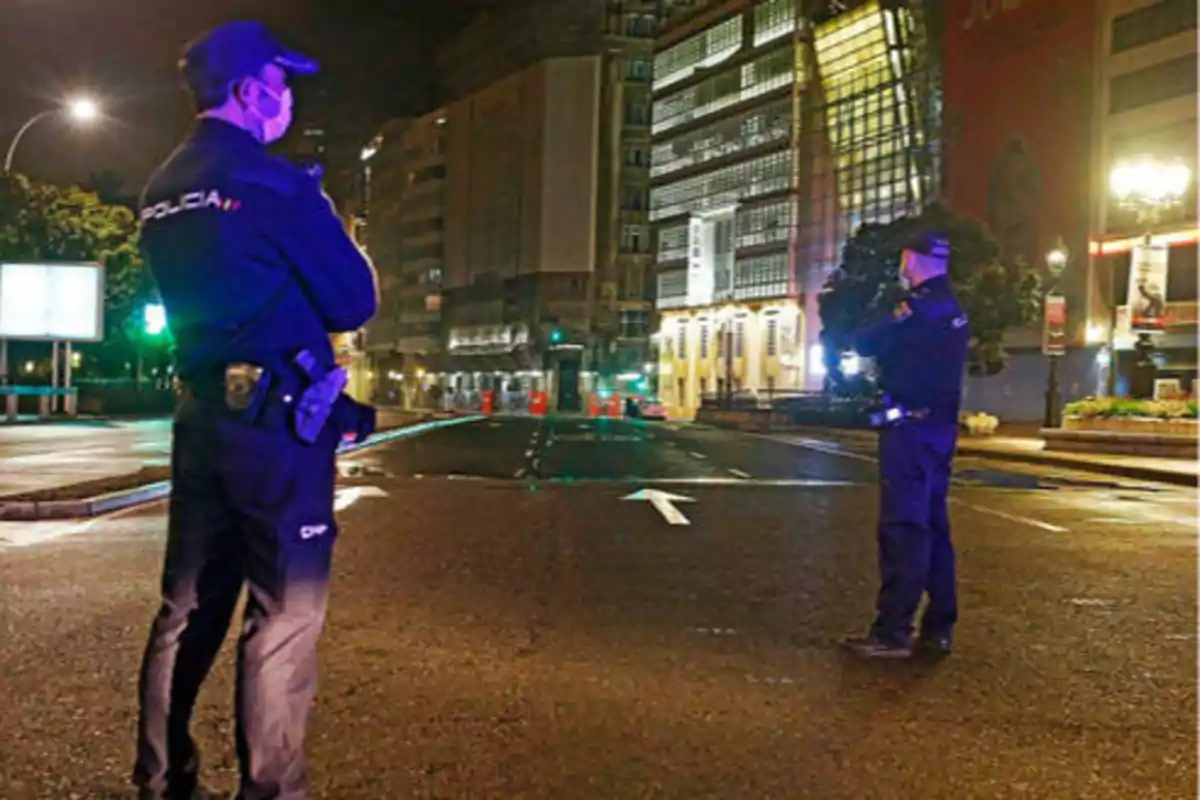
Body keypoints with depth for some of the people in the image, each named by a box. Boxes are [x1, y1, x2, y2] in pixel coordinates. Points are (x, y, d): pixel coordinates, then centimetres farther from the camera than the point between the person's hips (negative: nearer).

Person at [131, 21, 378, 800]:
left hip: (200, 414, 8)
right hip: (278, 419, -8)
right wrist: (345, 246, 10)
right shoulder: (274, 182, -11)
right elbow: (355, 302, -9)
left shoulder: (162, 193, 13)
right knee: (285, 614, -2)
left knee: (189, 604, 14)